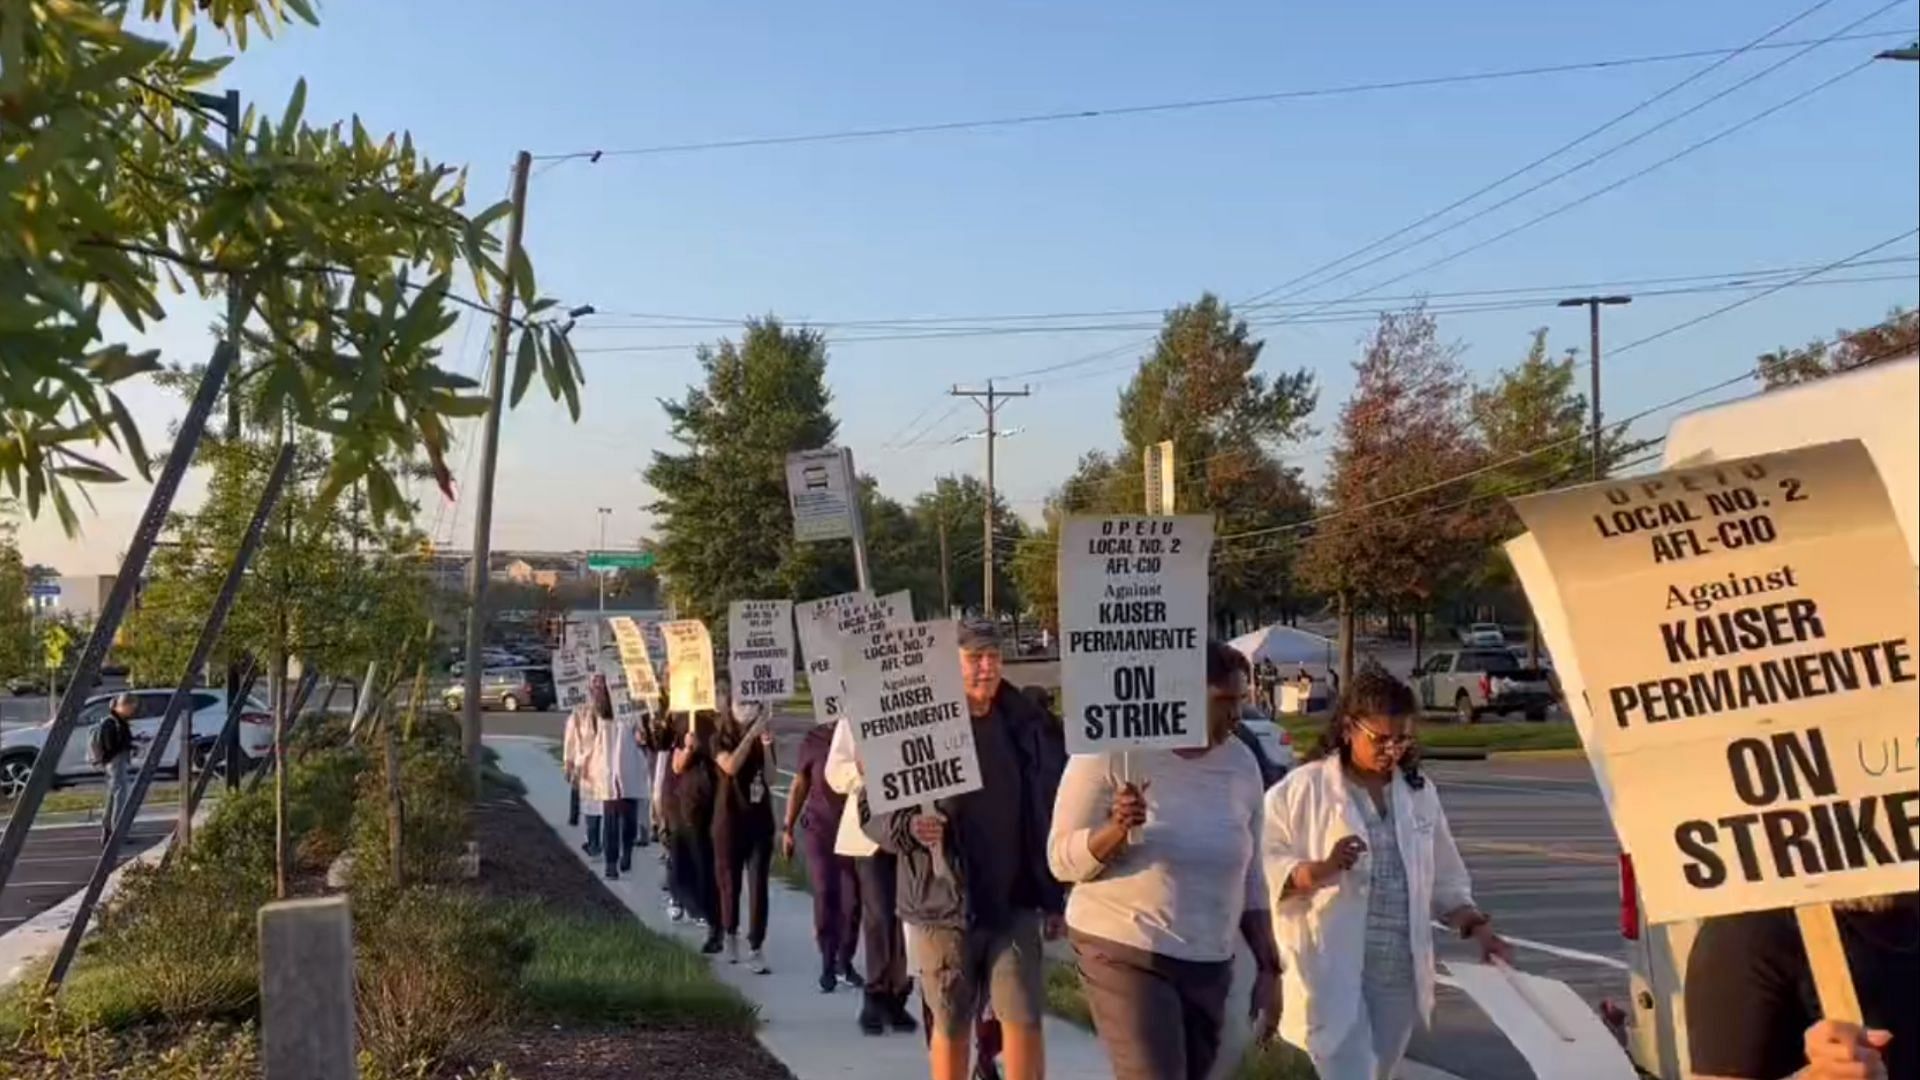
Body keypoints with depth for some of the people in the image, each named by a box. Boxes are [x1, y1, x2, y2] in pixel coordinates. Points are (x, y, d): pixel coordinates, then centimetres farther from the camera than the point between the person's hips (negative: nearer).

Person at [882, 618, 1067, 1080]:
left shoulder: (1026, 727, 2)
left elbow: (1053, 814, 7)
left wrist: (1055, 898, 6)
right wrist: (908, 826, -26)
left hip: (1015, 903, 2)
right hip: (943, 903, -2)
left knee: (1024, 1020, 1)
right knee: (951, 1025, 9)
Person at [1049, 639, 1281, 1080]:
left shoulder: (1241, 763, 4)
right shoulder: (1112, 750, -12)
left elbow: (1250, 879, 13)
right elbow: (1063, 859, -10)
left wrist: (1268, 968, 10)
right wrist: (1116, 830, -28)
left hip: (1209, 964, 6)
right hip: (1124, 953, -5)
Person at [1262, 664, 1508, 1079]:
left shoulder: (1419, 793, 10)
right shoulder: (1303, 789, -7)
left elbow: (1445, 880, 18)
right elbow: (1263, 870, -10)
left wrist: (1476, 926, 3)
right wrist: (1321, 869, -25)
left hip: (1398, 974, 6)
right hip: (1331, 976, -5)